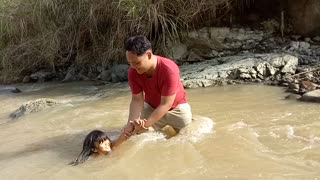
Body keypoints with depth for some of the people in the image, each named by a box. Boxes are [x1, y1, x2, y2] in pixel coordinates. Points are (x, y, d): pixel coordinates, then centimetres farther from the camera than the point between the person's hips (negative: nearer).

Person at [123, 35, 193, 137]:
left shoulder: (169, 70, -36)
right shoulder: (133, 72, -22)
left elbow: (166, 104, -33)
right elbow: (137, 100, -19)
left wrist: (146, 124, -41)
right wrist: (131, 122, -37)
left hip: (176, 107, -3)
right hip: (151, 107, 3)